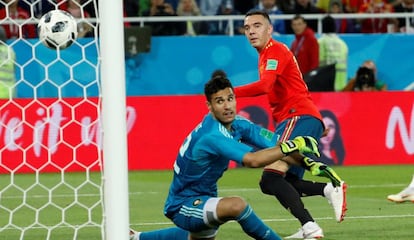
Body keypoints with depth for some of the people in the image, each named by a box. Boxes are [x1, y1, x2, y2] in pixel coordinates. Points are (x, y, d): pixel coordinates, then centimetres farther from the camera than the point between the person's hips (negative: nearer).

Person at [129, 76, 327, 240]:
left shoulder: (236, 125, -5)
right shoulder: (212, 137, -32)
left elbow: (277, 147, -7)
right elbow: (252, 160, -43)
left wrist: (307, 162, -19)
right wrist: (291, 146, -38)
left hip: (202, 199, 10)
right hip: (183, 206, -10)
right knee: (236, 205, -36)